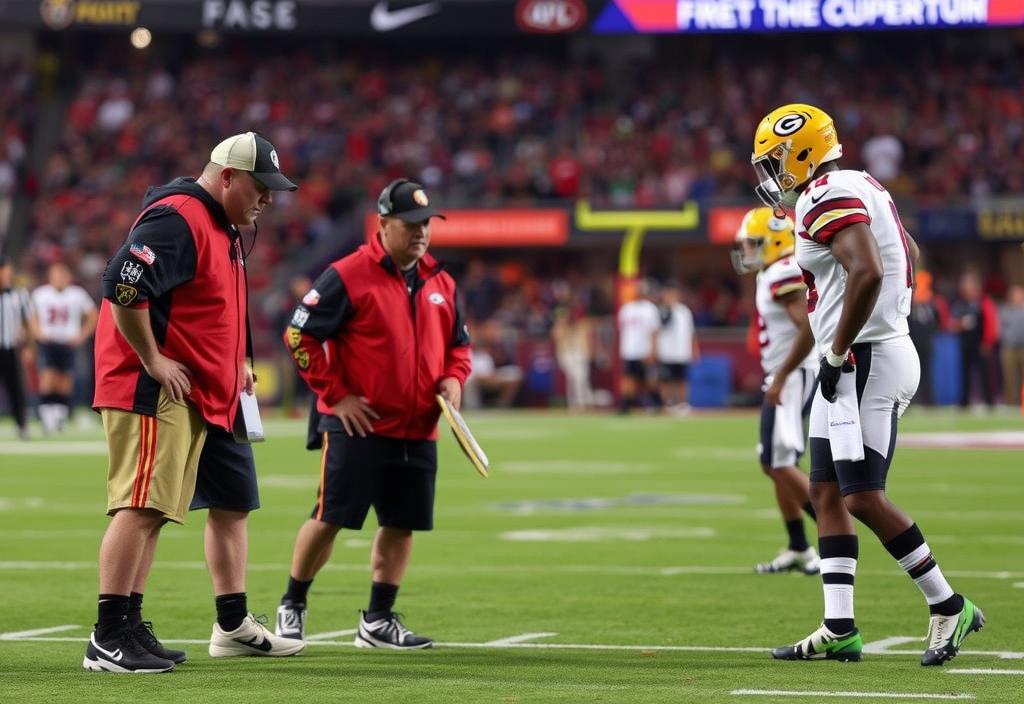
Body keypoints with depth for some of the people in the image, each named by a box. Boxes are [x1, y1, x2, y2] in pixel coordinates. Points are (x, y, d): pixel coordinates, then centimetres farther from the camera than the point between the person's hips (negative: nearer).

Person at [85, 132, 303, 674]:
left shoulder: (226, 230, 19)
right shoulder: (176, 219, -15)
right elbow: (122, 287, -26)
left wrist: (235, 363, 18)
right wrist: (152, 361, -21)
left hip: (206, 397, 11)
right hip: (154, 393, -11)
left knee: (232, 501, 14)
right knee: (142, 506, -14)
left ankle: (233, 627, 23)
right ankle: (109, 640, -14)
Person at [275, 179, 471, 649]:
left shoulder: (441, 284, 12)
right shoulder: (348, 276, -8)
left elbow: (459, 343, 24)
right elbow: (300, 336, -9)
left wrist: (453, 378, 3)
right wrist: (336, 395, -11)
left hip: (418, 431, 6)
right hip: (357, 427, -6)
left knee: (402, 523, 7)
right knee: (331, 518, -5)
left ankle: (378, 621, 18)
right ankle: (292, 606, 13)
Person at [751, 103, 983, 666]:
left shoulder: (827, 198, -16)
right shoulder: (859, 188, 16)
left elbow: (868, 273, -30)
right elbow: (909, 252, 31)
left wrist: (838, 351, -21)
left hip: (865, 363, -11)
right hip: (859, 363, 11)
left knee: (864, 498, -9)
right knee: (827, 493, 9)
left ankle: (948, 608, 1)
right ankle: (838, 630, 8)